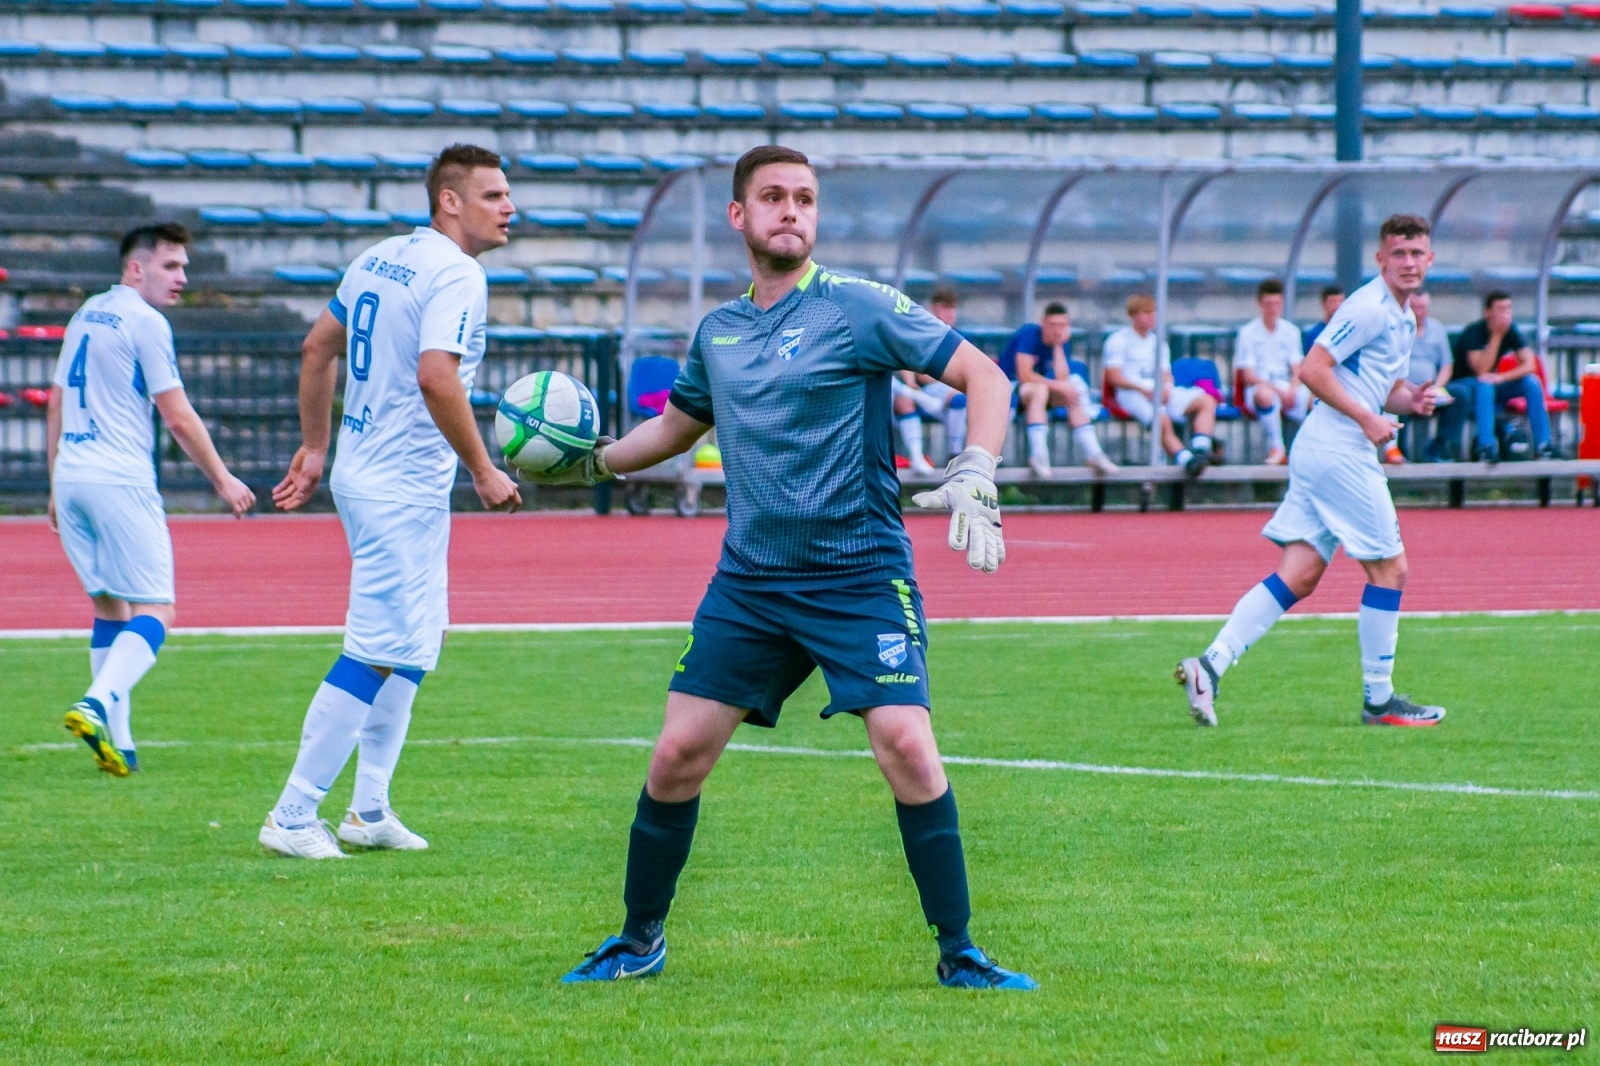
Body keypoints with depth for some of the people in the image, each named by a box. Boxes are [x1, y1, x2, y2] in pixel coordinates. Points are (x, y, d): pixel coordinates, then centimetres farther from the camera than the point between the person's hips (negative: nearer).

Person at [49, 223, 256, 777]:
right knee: (155, 610, -6)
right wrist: (222, 480, 0)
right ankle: (98, 704, -28)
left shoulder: (86, 315, 16)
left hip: (72, 478, 8)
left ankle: (116, 740, 10)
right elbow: (179, 418, -9)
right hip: (120, 481, -8)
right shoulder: (145, 322, -8)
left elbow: (56, 404, 21)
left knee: (109, 607, 15)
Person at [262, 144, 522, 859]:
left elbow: (318, 348, 19)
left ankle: (369, 809, 22)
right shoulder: (456, 274, -16)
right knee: (379, 652, -6)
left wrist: (315, 448, 25)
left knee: (415, 641, 19)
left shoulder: (379, 260, 12)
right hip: (404, 490, -10)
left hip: (363, 473, 10)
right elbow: (435, 376, -29)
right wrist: (484, 472, -21)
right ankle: (292, 818, -4)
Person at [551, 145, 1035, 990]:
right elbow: (678, 423, 32)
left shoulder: (859, 308, -6)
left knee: (906, 746, -19)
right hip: (748, 580, 5)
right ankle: (639, 943, 19)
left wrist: (973, 482, -20)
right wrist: (591, 462, 22)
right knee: (678, 754, 0)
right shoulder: (717, 332, 11)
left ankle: (958, 956, -6)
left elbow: (984, 376, -7)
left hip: (859, 577, -5)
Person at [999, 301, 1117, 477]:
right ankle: (1038, 456, -44)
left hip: (1037, 390, 7)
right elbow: (1024, 375, -26)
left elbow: (1062, 378, -12)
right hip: (1011, 388, -7)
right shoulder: (1029, 334, -19)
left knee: (1074, 393, -11)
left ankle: (1092, 453, -14)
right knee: (1039, 388, -36)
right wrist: (1059, 386, -22)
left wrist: (1058, 347, -18)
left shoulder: (1062, 342, 0)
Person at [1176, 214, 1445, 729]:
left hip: (1319, 452, 9)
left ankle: (1211, 663, -7)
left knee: (1298, 576, 2)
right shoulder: (1370, 308, -12)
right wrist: (1368, 419, -17)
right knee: (1389, 570, 0)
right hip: (1339, 450, -9)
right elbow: (1312, 369, -18)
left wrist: (1409, 400, 6)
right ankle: (1378, 700, 7)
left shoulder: (1403, 317, 19)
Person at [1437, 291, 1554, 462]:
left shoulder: (1510, 331, -5)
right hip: (1462, 384, -6)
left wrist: (1502, 378, -28)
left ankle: (1543, 444, -21)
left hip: (1491, 384, 6)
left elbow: (1529, 365, -11)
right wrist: (1496, 336, -32)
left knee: (1531, 382, -16)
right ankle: (1486, 446, -47)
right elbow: (1481, 370, -30)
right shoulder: (1474, 332, -20)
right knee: (1485, 384, -38)